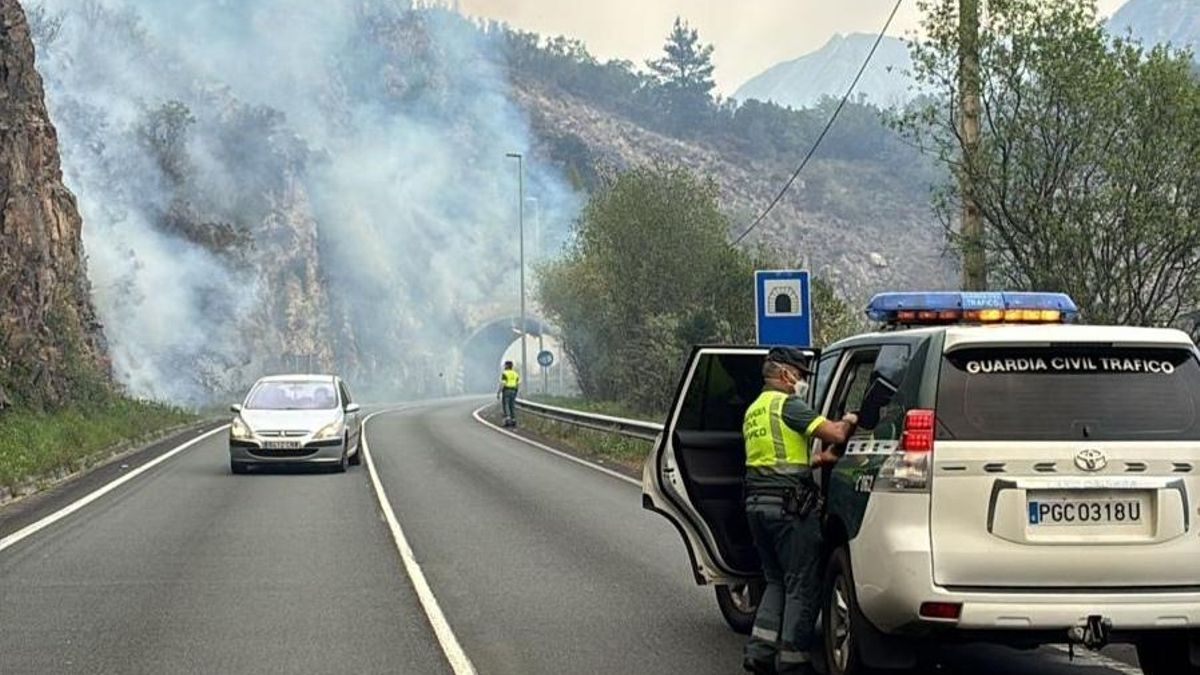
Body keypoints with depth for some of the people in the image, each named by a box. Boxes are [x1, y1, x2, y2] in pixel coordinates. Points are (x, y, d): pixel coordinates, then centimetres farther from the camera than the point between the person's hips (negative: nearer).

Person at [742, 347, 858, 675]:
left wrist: (818, 460, 16)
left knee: (777, 580, 18)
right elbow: (835, 434, -18)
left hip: (756, 501, 9)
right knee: (802, 585, -1)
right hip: (789, 504, -9)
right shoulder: (787, 405, -10)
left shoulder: (753, 411, 20)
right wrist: (848, 422, 3)